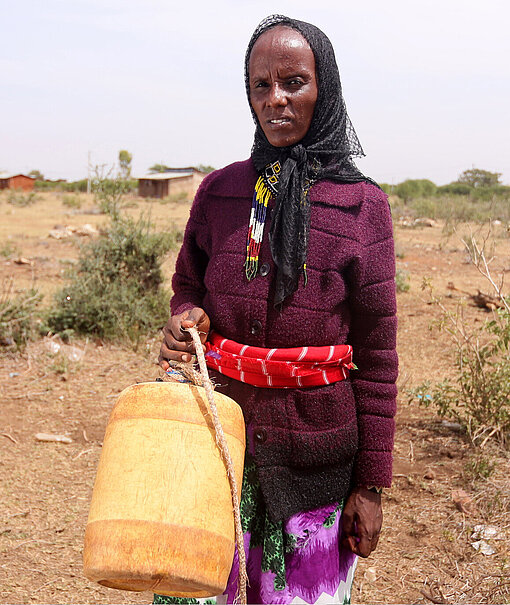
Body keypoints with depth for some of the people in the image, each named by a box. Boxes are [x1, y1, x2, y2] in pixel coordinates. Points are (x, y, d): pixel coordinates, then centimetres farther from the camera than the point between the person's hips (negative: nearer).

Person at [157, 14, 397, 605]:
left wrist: (370, 485, -3)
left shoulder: (362, 204, -4)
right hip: (222, 425, 2)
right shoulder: (219, 191, 4)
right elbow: (187, 286, 17)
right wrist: (187, 318, -8)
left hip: (315, 447, -2)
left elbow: (376, 356, -3)